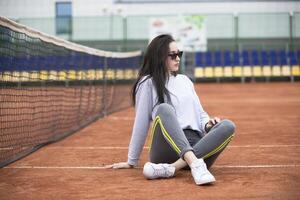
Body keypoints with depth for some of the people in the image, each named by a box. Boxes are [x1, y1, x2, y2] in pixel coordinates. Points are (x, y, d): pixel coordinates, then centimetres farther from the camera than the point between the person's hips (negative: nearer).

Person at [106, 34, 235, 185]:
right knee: (164, 108, -32)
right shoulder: (148, 83, 7)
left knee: (228, 126, -23)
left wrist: (208, 123, 0)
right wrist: (132, 161, 5)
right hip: (167, 147, -5)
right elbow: (141, 123, 4)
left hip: (197, 145, 5)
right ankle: (195, 164, -51)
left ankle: (171, 168, -38)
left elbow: (200, 113, 24)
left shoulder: (185, 80, 24)